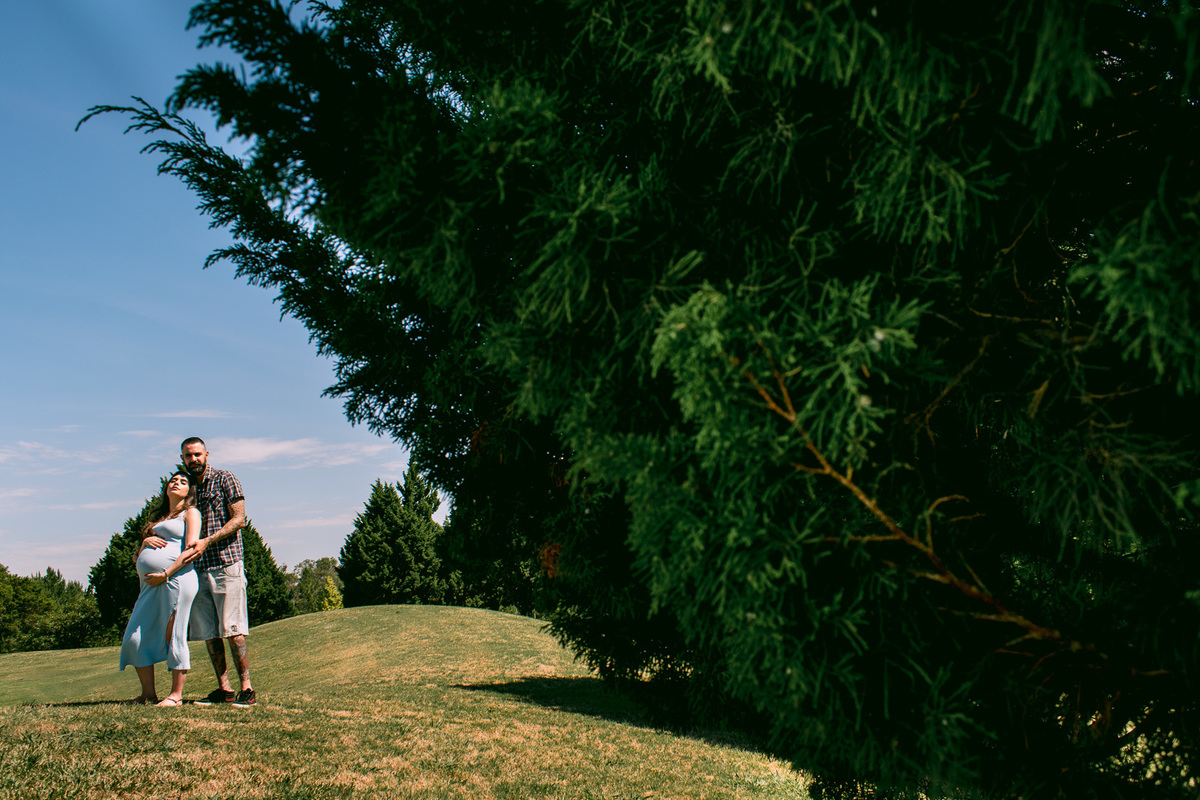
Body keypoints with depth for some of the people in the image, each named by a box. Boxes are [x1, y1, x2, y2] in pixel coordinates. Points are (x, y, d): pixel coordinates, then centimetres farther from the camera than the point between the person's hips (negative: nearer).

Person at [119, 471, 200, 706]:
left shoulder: (190, 513, 8)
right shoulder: (158, 518, 28)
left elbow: (191, 549, -6)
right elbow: (139, 555, 27)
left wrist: (166, 574, -14)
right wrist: (145, 542, 5)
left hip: (175, 580, -7)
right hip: (150, 585, 7)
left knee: (173, 636, -7)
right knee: (135, 638, 2)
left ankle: (176, 695, -1)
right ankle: (148, 694, 11)